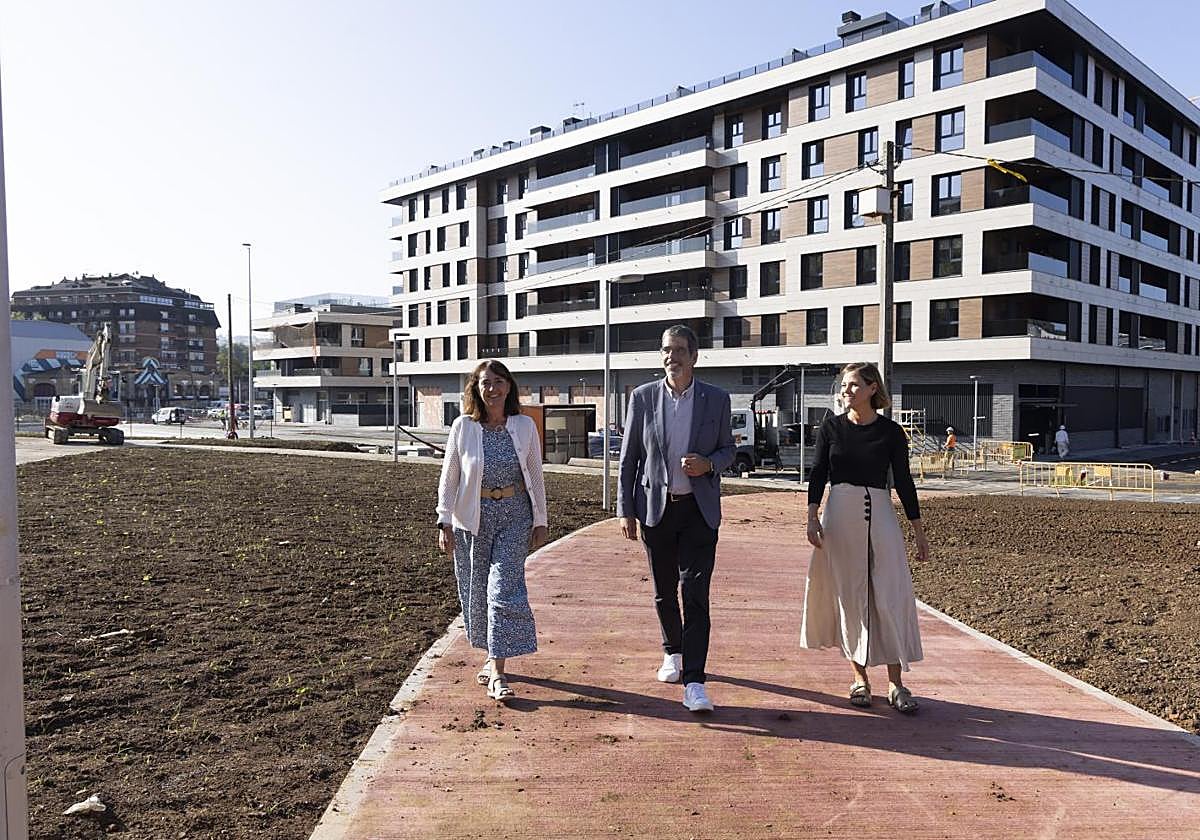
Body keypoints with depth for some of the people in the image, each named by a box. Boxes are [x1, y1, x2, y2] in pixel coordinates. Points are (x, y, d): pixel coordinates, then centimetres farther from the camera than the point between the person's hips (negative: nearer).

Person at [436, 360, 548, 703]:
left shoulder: (525, 426, 0)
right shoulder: (463, 426, -2)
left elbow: (535, 475, 6)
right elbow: (448, 477, 1)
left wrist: (540, 520, 6)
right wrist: (445, 522, -2)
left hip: (514, 514, -1)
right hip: (473, 517, 1)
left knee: (504, 588, -9)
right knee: (476, 590, 9)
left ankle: (497, 674, -6)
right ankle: (493, 656, 30)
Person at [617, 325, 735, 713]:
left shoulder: (716, 399, 0)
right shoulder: (642, 397, 0)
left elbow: (728, 448, 10)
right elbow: (628, 458, 3)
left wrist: (709, 464, -14)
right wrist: (625, 510, 0)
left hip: (699, 509, -1)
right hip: (656, 507, 1)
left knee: (695, 594, -7)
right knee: (664, 592, 15)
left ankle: (693, 681, -3)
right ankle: (673, 652, 39)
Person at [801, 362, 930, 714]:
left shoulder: (891, 432, 2)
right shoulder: (831, 427, 5)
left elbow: (903, 482, 5)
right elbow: (818, 473, 4)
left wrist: (919, 533, 6)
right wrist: (812, 515, -8)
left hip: (880, 516, -1)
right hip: (840, 515, 1)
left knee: (890, 596, -3)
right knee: (849, 596, 4)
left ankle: (895, 683, 6)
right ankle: (859, 677, 16)